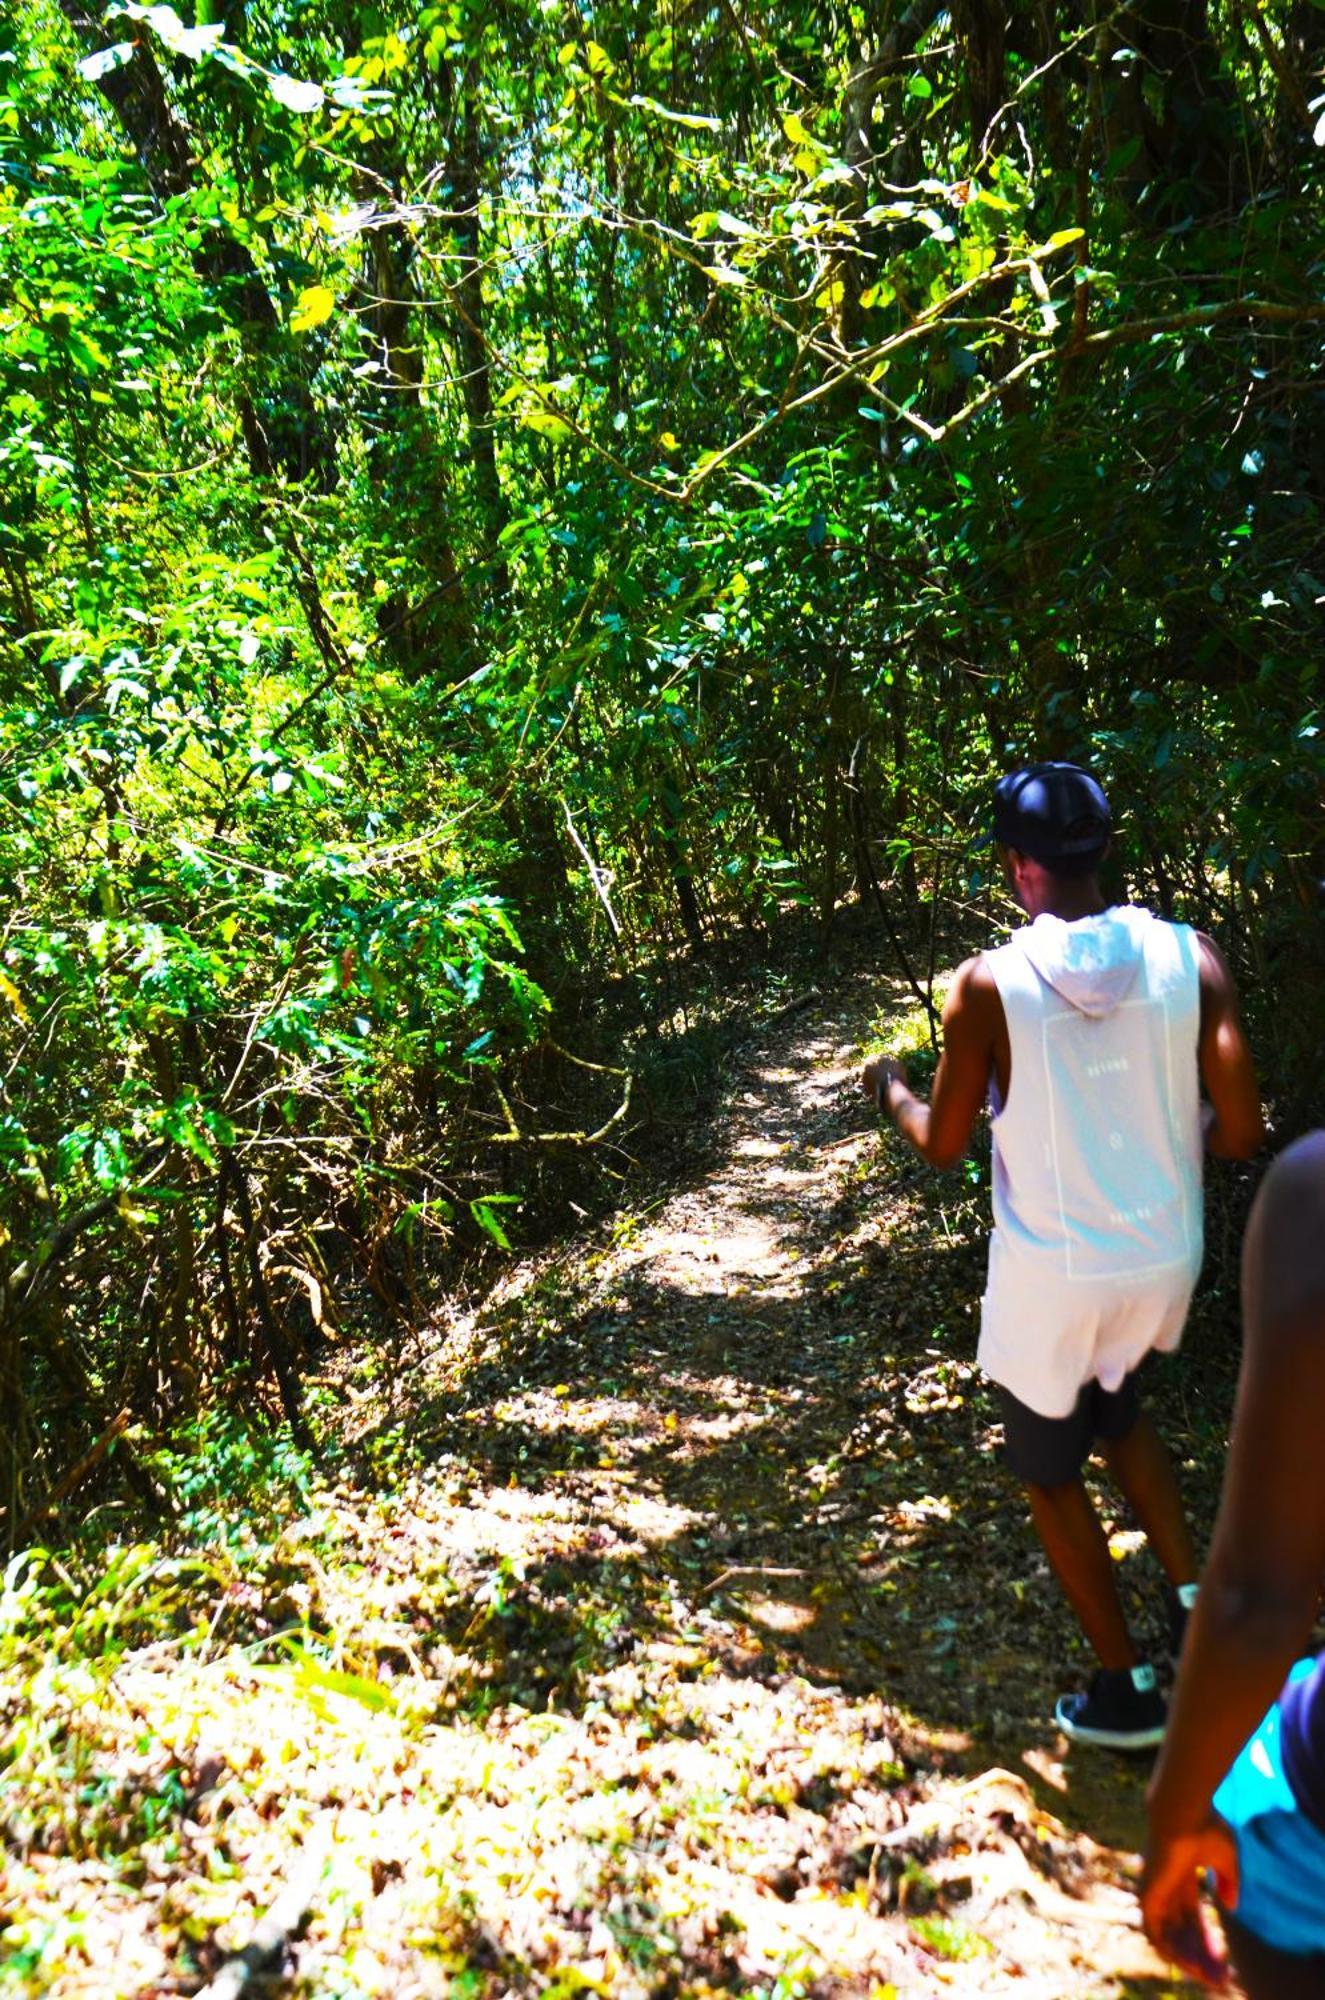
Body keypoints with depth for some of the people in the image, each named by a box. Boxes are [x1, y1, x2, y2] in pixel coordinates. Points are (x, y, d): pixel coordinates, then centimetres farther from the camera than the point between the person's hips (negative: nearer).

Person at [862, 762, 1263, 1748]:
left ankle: (1127, 1693, 31)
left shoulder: (989, 985, -17)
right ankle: (1197, 1600, 29)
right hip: (1164, 1258, 4)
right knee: (1116, 1406, 34)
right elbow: (1241, 1132, -10)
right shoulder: (1190, 957, -11)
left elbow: (944, 1145, -5)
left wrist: (890, 1087, 15)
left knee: (1049, 1467, 21)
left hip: (1052, 1273, -3)